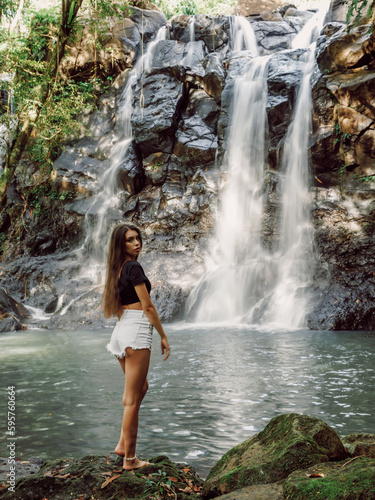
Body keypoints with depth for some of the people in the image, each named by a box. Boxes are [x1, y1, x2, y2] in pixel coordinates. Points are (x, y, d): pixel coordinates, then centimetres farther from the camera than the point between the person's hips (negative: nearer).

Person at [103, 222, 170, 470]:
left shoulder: (118, 269, 14)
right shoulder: (134, 267, -12)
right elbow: (147, 306, -13)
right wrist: (163, 336, -6)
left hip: (121, 330, 9)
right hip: (137, 331, -9)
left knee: (141, 387, 24)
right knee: (132, 398, -1)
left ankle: (123, 443, 25)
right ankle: (130, 459, 9)